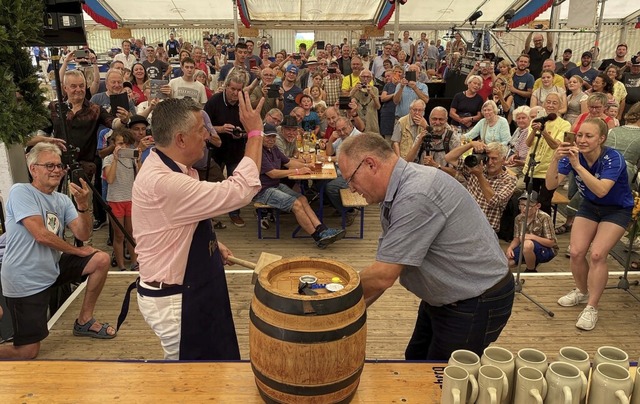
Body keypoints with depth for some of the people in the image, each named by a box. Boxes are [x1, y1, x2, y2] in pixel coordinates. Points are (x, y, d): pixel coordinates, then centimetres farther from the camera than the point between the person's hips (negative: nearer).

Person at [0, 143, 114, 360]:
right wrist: (78, 251, -10)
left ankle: (84, 322, 12)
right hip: (24, 281, -7)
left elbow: (83, 234, -5)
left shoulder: (62, 200, 5)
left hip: (52, 269, 7)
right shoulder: (20, 192, -14)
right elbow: (41, 235, -22)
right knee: (28, 352, -7)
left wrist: (83, 205, -23)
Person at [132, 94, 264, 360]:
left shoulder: (166, 167, 3)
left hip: (187, 288, 10)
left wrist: (212, 243, 7)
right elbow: (240, 191, -31)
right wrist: (255, 132, -22)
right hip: (173, 301, -10)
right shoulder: (162, 183, -31)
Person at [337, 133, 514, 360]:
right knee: (415, 364, 19)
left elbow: (383, 276, -28)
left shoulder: (416, 197, -31)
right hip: (443, 298, 9)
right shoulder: (396, 192, 1)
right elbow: (385, 264, 4)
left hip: (476, 305, -9)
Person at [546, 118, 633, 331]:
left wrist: (577, 165, -51)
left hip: (616, 209, -4)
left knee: (597, 254, -20)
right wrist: (556, 159, -42)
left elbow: (601, 190, -43)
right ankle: (582, 292, 20)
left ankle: (591, 308, -7)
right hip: (589, 206, 4)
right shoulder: (572, 155, -17)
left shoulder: (613, 158, -28)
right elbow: (551, 185, -26)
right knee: (576, 252, -9)